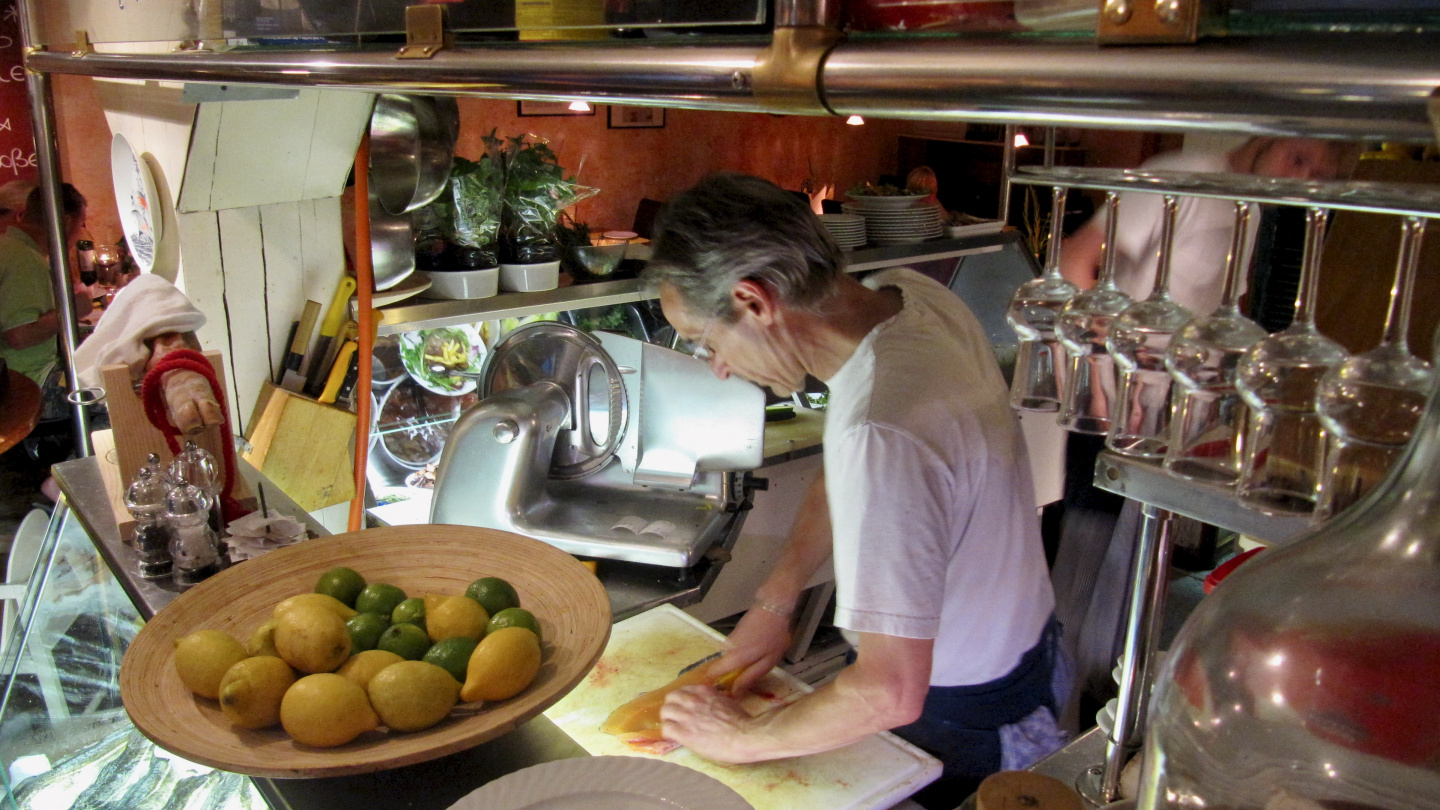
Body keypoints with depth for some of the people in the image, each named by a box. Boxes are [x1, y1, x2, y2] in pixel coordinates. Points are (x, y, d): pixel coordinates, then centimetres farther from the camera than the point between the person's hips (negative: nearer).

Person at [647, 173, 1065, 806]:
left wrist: (745, 738, -20)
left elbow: (889, 694, -35)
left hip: (964, 721, -8)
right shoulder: (912, 295, -12)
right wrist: (775, 600, 1)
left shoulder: (881, 431, -39)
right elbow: (845, 475, 5)